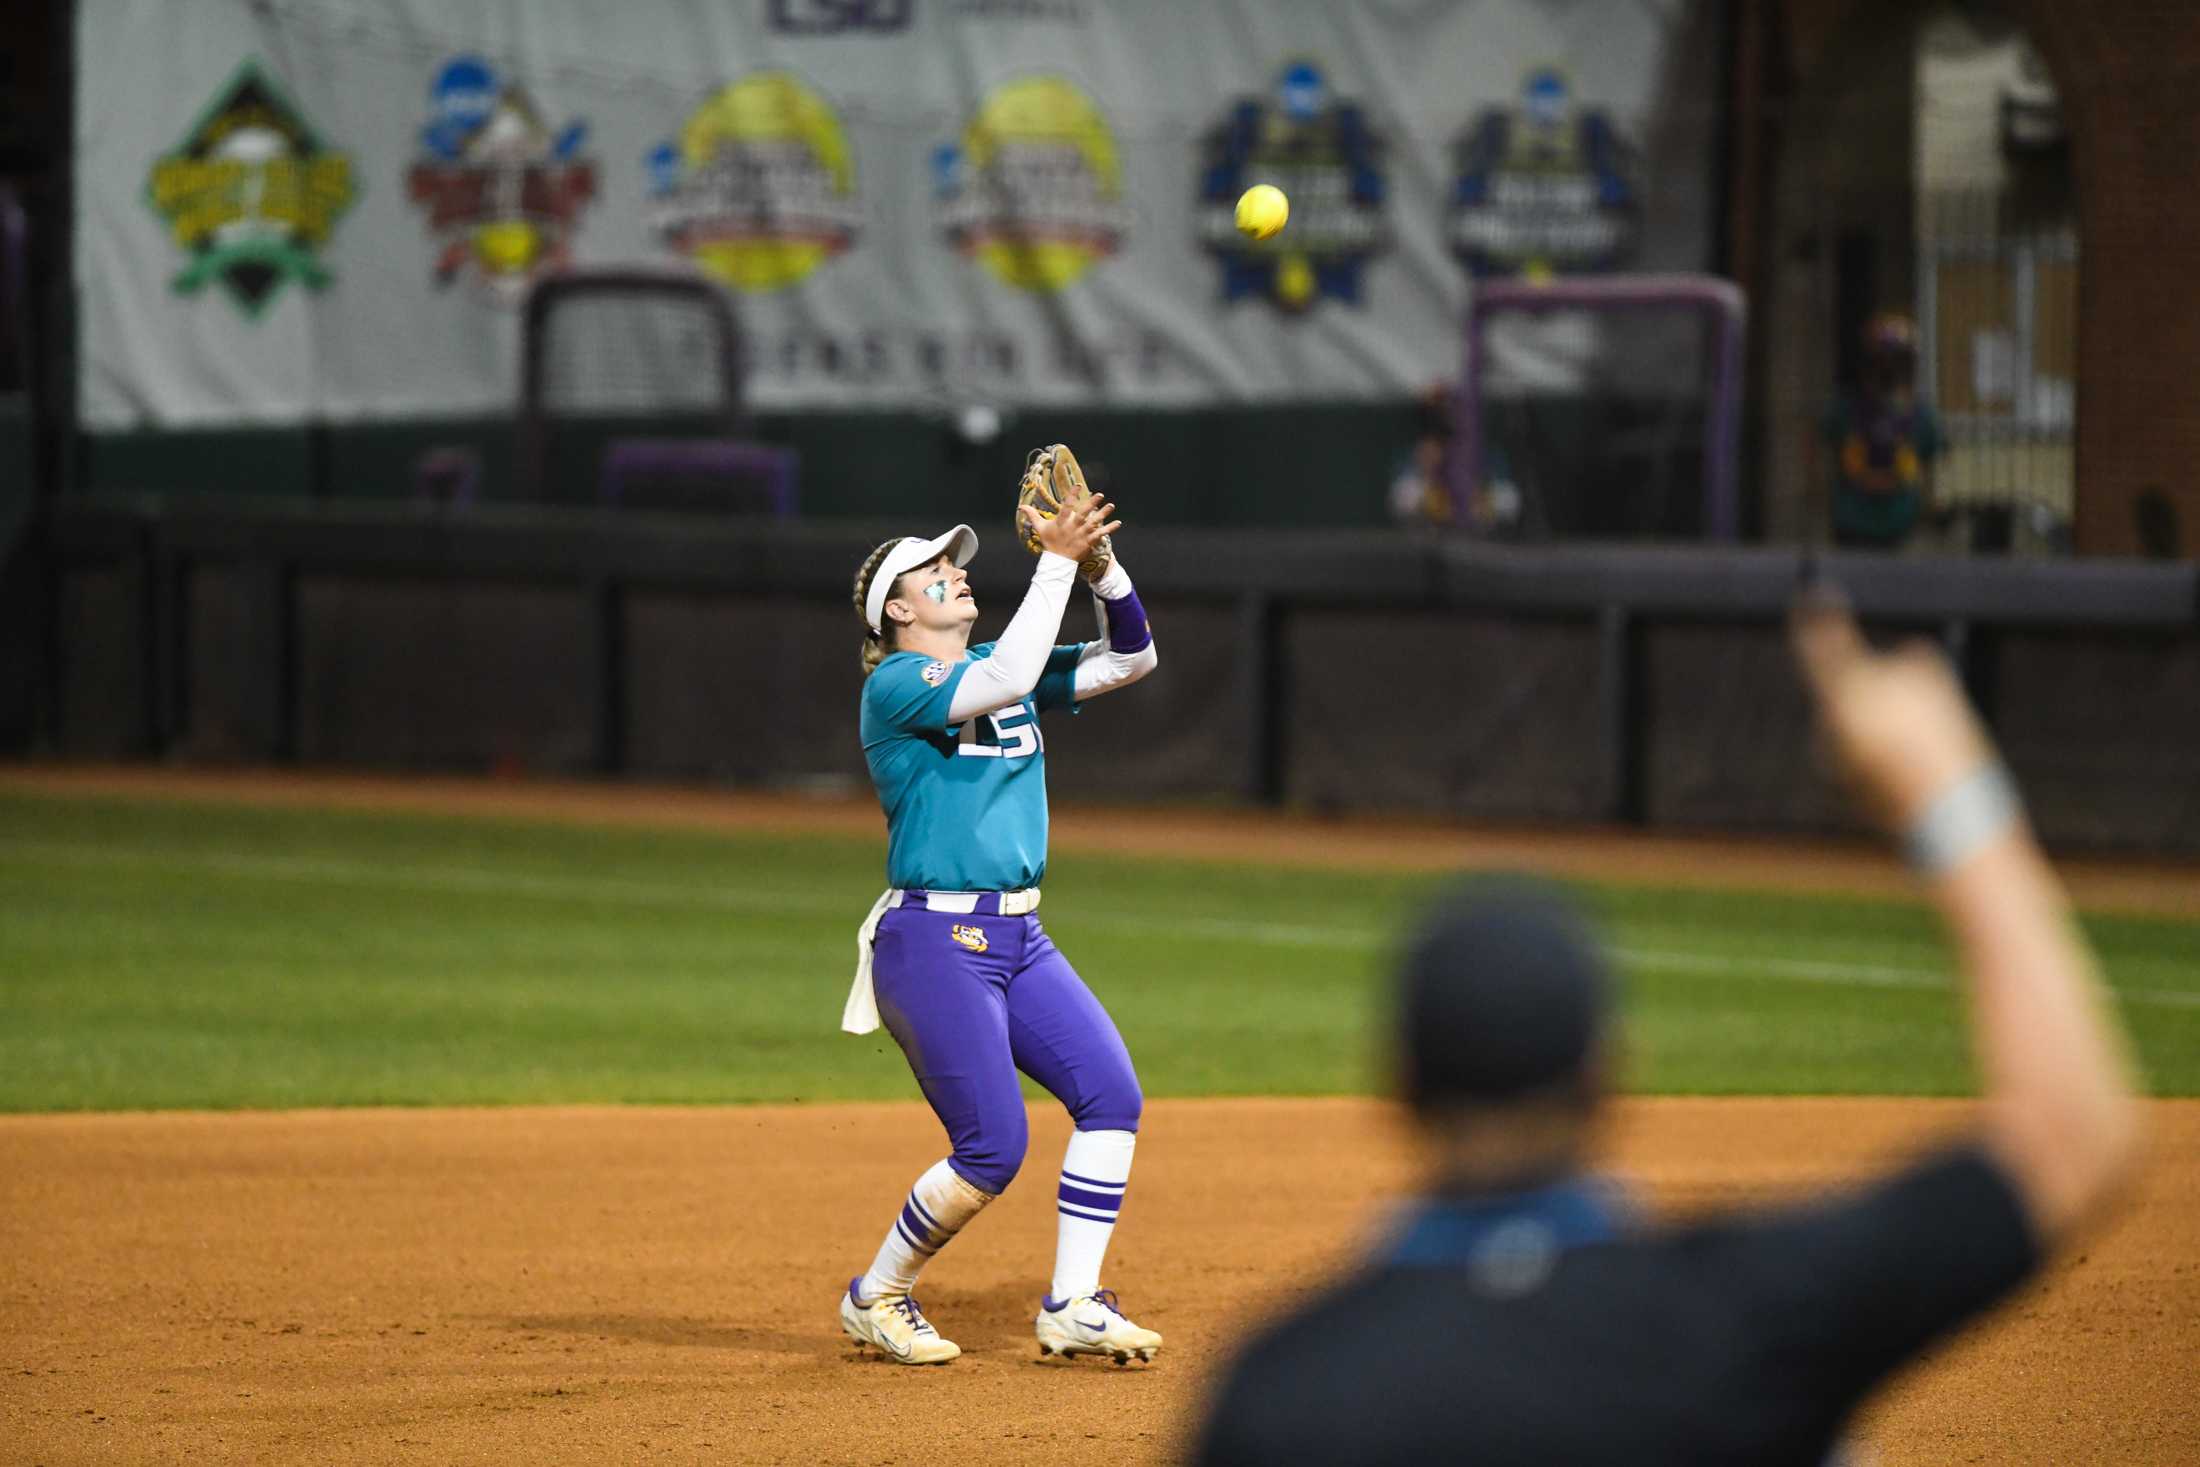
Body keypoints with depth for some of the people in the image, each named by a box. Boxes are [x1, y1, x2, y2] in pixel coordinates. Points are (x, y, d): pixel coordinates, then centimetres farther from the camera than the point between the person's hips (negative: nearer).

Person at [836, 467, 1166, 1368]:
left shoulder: (994, 671, 15)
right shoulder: (895, 684, -9)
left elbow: (1131, 659, 11)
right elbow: (1004, 682, -28)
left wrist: (1100, 564, -6)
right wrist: (1057, 560, -25)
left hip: (1020, 938, 8)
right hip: (935, 943, -8)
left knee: (1112, 1097, -6)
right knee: (993, 1149, -10)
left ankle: (1071, 1309, 1)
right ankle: (875, 1300, 12)